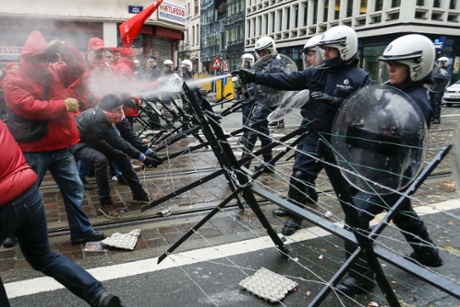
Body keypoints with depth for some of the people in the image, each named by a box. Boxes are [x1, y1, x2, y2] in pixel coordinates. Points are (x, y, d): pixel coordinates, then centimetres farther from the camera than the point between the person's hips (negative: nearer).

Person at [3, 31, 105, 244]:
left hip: (60, 146, 6)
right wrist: (63, 105, -19)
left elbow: (78, 69, 6)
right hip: (33, 150, -5)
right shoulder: (13, 80, -9)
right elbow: (28, 107, -22)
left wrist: (63, 48, -9)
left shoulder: (53, 72, 9)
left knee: (74, 189, 10)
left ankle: (81, 231, 22)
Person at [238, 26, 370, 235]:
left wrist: (333, 101, -29)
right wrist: (255, 77, -7)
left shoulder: (360, 78, -9)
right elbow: (286, 80, 0)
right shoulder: (316, 72, 3)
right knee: (301, 172, 9)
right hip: (314, 135, 4)